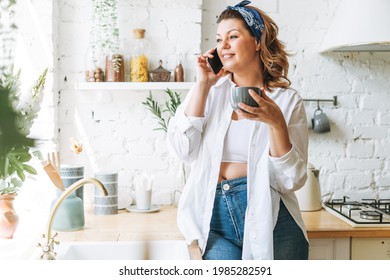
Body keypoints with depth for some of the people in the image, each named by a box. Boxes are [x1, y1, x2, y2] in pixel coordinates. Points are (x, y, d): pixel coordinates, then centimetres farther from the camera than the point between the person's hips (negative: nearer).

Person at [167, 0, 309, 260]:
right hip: (215, 216, 1)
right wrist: (203, 85, -4)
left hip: (269, 216, -1)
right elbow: (184, 149, -4)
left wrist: (276, 122, -18)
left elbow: (293, 179, -3)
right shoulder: (211, 90, 9)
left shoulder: (287, 99, 1)